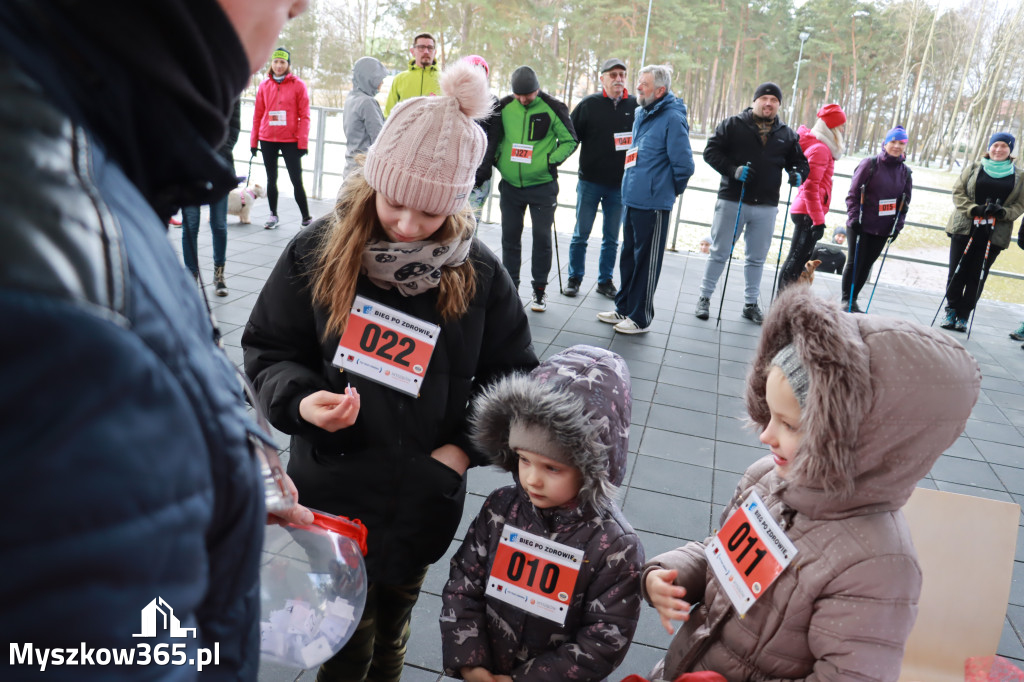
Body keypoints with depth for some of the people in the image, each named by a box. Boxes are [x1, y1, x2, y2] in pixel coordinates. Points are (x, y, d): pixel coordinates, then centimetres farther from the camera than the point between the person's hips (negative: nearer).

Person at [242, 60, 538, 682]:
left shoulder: (479, 274, -8)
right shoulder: (318, 251, -10)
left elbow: (512, 377, 0)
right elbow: (268, 347, -1)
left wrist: (461, 450, -11)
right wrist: (299, 399, -20)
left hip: (423, 502, 1)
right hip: (331, 490, -1)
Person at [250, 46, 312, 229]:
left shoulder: (298, 85, -1)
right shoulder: (264, 85, 8)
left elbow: (304, 116, -3)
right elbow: (258, 114, 11)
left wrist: (303, 142, -10)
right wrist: (254, 141, 8)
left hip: (290, 140, -4)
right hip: (267, 139, 4)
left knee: (296, 180, -5)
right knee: (271, 179, 11)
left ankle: (306, 218, 3)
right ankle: (273, 215, 21)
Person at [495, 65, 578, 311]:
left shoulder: (552, 108, -7)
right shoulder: (504, 106, 1)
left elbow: (570, 140, 0)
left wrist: (553, 160, -11)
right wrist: (497, 157, 1)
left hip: (542, 185, -3)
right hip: (510, 185, 3)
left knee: (542, 236, 1)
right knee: (510, 236, 9)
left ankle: (539, 289, 15)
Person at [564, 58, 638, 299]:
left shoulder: (636, 106, 2)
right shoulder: (589, 104, 0)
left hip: (620, 185, 1)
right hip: (590, 181, -1)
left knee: (612, 238, 10)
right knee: (581, 235, 6)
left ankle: (605, 280, 22)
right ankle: (575, 278, 18)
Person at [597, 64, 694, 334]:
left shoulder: (672, 118, -14)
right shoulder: (641, 114, 13)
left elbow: (684, 164, -15)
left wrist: (670, 190, -2)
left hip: (653, 205, -9)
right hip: (632, 200, 9)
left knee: (646, 261, 1)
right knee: (628, 256, 17)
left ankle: (640, 318, 11)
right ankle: (624, 308, 30)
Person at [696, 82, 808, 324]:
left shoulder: (787, 134, 10)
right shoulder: (733, 124, -1)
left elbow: (800, 161, 17)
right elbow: (711, 151, -7)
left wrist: (798, 174, -7)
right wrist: (733, 170, -21)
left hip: (766, 207, 4)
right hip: (732, 201, -3)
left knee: (757, 259, 11)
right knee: (719, 253, 4)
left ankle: (751, 303, 22)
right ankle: (705, 297, 16)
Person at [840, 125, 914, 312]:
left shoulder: (906, 172, 7)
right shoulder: (870, 164, -6)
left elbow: (905, 203, 12)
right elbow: (853, 193, -6)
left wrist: (897, 226, 3)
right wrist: (854, 218, -13)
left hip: (883, 229, 4)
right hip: (861, 225, -4)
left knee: (867, 264, 8)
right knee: (855, 262, -1)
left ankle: (853, 299, 18)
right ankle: (846, 300, 11)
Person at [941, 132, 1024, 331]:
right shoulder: (974, 167, 7)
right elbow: (958, 192, 3)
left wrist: (1003, 212, -12)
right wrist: (974, 209, -13)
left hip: (994, 234, 0)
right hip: (965, 228, 0)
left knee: (977, 276, 0)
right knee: (957, 272, 1)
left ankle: (964, 315, 9)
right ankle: (951, 310, 13)